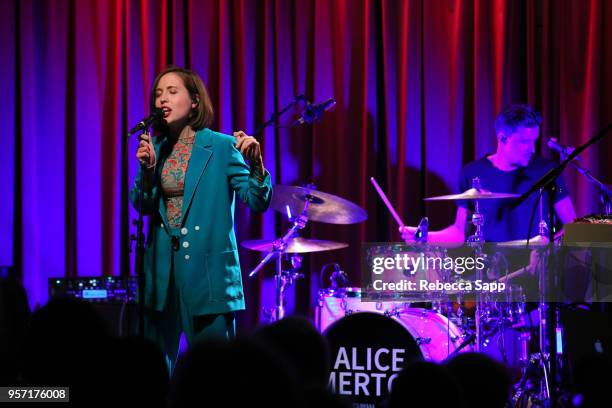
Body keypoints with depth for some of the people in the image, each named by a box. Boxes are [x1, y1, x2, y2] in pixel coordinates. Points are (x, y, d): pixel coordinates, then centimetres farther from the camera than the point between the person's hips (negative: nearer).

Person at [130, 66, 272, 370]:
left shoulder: (222, 146, -4)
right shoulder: (155, 148, 9)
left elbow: (257, 202, -10)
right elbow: (143, 206, 3)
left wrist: (255, 163, -28)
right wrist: (147, 169, -14)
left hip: (208, 272, -5)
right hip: (162, 270, 5)